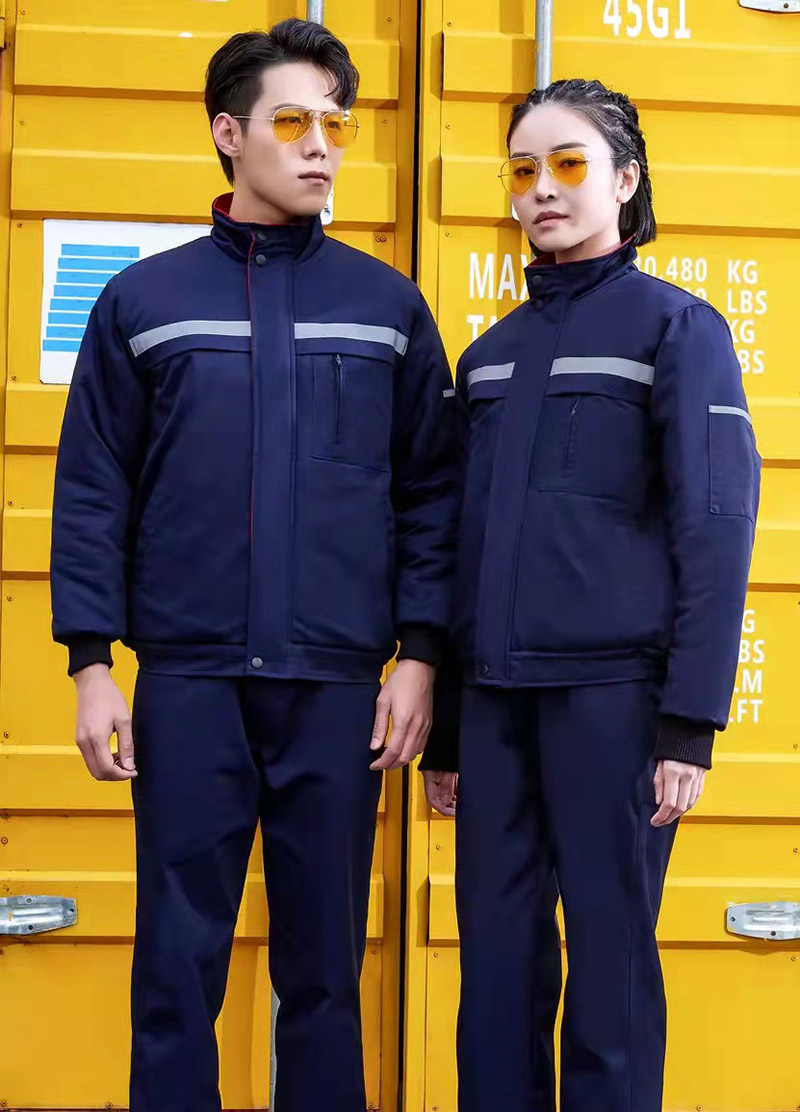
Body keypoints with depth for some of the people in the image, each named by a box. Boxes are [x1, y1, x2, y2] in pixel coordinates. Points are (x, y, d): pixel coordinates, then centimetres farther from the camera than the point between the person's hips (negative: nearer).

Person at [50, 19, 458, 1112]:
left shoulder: (388, 306, 8)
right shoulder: (144, 300, 6)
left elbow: (432, 492, 7)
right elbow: (92, 489, 4)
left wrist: (420, 655, -1)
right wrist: (91, 662, -3)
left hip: (339, 688, 1)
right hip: (188, 683, 0)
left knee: (324, 962, 7)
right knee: (178, 962, 4)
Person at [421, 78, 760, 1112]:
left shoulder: (676, 326, 1)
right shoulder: (490, 352, 17)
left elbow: (716, 527, -7)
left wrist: (691, 719, -14)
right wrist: (442, 731, 16)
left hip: (612, 690, -5)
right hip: (495, 694, 5)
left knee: (610, 964, -2)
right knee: (495, 965, 6)